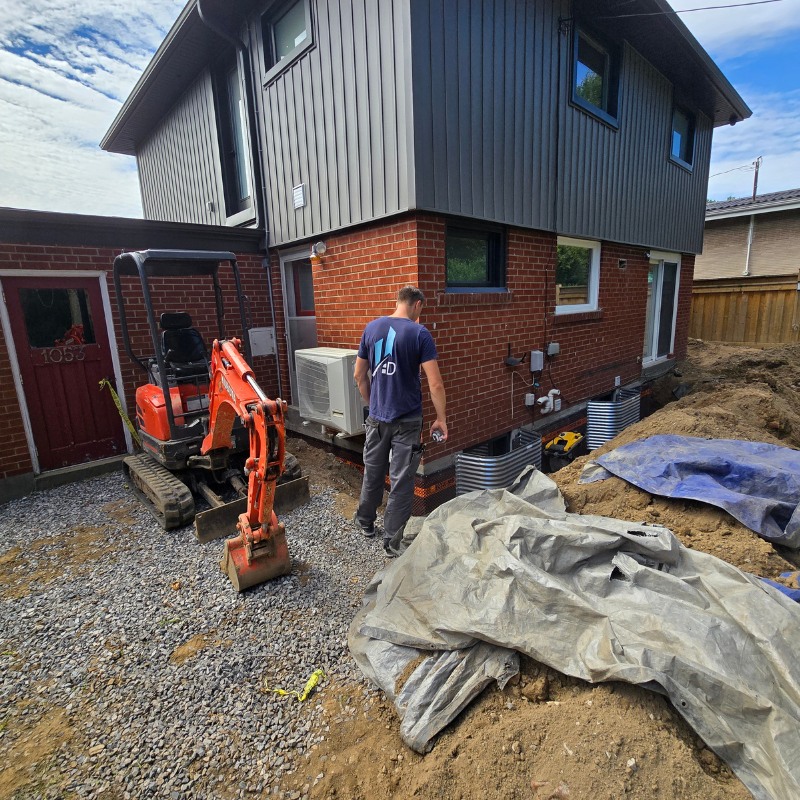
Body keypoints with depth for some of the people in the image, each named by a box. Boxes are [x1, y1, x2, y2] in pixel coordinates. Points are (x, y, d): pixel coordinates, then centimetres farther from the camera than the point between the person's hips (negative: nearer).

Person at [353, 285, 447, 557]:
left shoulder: (372, 328, 2)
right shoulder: (420, 334, -12)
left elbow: (359, 375, 8)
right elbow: (435, 384, -16)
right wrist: (441, 419, -5)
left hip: (377, 417, 5)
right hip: (407, 420, -4)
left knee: (373, 472, 21)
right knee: (402, 481, 7)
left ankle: (365, 522, 40)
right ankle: (392, 542, 17)